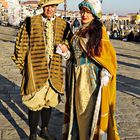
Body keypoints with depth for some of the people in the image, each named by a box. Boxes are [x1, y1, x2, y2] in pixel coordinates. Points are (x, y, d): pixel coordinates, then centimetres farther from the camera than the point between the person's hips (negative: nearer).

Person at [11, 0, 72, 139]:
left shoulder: (63, 25, 7)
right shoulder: (30, 22, -1)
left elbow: (69, 41, 18)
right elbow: (21, 45, 2)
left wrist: (65, 48, -4)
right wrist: (22, 65, 2)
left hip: (54, 70, 4)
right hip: (35, 70, -3)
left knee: (49, 102, 16)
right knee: (35, 104, 0)